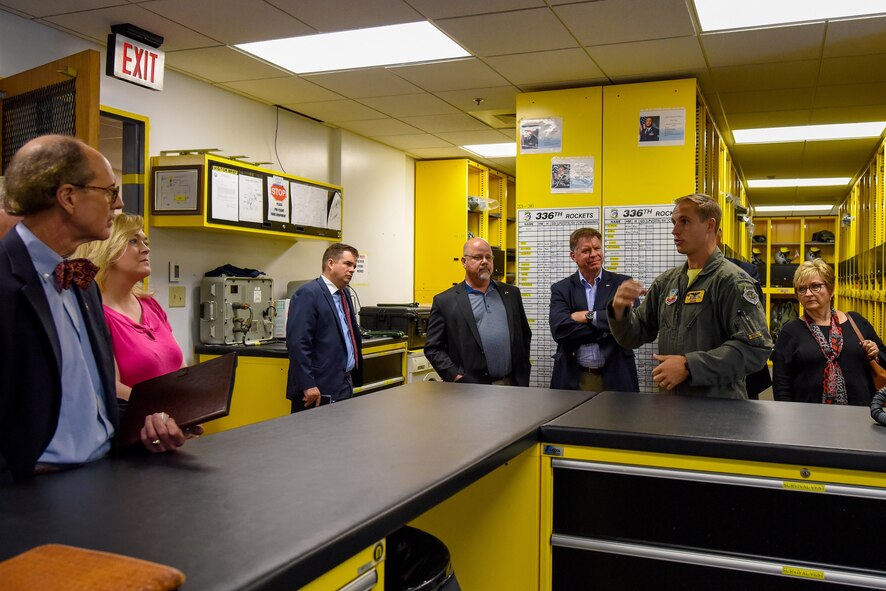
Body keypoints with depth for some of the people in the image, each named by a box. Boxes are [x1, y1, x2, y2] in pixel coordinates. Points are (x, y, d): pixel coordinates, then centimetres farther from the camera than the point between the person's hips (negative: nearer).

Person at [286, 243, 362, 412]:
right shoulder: (308, 294, -12)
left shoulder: (344, 294, 15)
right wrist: (308, 385, -22)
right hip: (319, 391, -8)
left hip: (345, 385, 9)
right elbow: (297, 343, -20)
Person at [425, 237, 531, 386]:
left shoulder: (511, 294, 13)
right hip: (470, 389, -3)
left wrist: (523, 377, 11)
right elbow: (432, 348, 0)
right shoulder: (444, 301, 1)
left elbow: (525, 336, 18)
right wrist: (456, 376, -11)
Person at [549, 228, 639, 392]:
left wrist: (589, 316, -13)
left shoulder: (622, 283, 3)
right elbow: (559, 330, -13)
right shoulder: (561, 289, 3)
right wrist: (607, 327, -14)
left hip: (615, 377, 0)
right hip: (573, 378, 0)